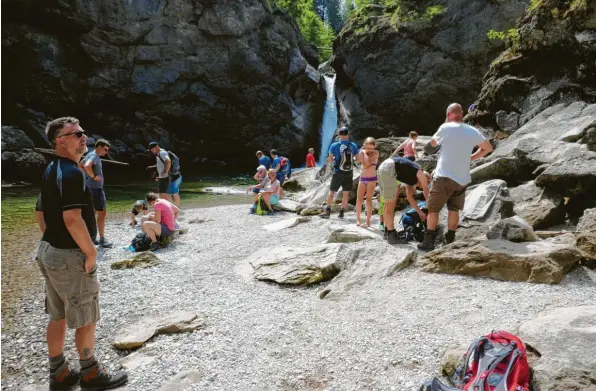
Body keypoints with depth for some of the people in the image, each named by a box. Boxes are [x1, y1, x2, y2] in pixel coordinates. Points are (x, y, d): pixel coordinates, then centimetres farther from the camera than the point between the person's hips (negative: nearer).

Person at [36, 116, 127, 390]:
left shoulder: (50, 171, 11)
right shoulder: (71, 172, -21)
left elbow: (44, 212, 17)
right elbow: (72, 219, -28)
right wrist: (91, 252, -18)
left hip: (49, 250, 10)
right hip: (70, 255, -10)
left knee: (58, 316, 18)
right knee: (86, 319, 6)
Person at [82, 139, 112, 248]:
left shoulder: (90, 155, 15)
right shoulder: (94, 156, -16)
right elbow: (87, 166, -36)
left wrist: (88, 175, 16)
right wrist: (93, 176, -21)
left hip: (91, 187, 10)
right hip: (95, 188, -10)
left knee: (93, 212, 16)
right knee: (102, 212, -6)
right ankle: (102, 239, -3)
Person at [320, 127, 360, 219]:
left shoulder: (335, 145, -8)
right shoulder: (353, 146, -2)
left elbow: (330, 160, -6)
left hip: (338, 172, -2)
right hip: (349, 173, 2)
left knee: (332, 192, 9)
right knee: (346, 193, 9)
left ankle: (327, 211, 8)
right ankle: (341, 212, 12)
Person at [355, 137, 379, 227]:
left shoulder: (376, 153, -1)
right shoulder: (362, 152, 1)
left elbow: (369, 162, -15)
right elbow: (365, 165, -11)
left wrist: (366, 153, -6)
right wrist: (365, 152, -10)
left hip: (372, 179, -2)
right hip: (362, 178, 2)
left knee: (369, 199, -4)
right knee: (359, 199, -1)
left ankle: (368, 220, -1)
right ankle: (358, 219, 8)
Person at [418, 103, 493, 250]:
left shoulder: (446, 128, -7)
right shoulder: (472, 131, 5)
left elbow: (433, 143, 11)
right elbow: (488, 148, 15)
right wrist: (471, 157, 17)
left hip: (444, 176, -4)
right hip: (462, 179, 4)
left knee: (433, 209, 4)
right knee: (454, 210, 15)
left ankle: (428, 242, 4)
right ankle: (450, 241, 17)